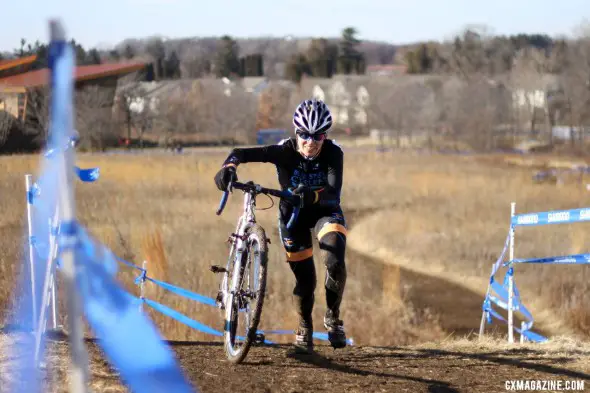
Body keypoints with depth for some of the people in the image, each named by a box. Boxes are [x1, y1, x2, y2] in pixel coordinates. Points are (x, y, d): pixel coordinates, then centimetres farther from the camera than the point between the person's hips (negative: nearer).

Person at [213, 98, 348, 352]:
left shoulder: (333, 153, -25)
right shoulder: (286, 150, -25)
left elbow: (334, 193, -37)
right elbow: (243, 153, -30)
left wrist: (312, 195, -56)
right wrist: (229, 167, -51)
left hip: (325, 211, 0)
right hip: (293, 214, 0)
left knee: (335, 264, -25)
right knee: (304, 279, -4)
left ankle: (332, 317, 1)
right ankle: (305, 327, 24)